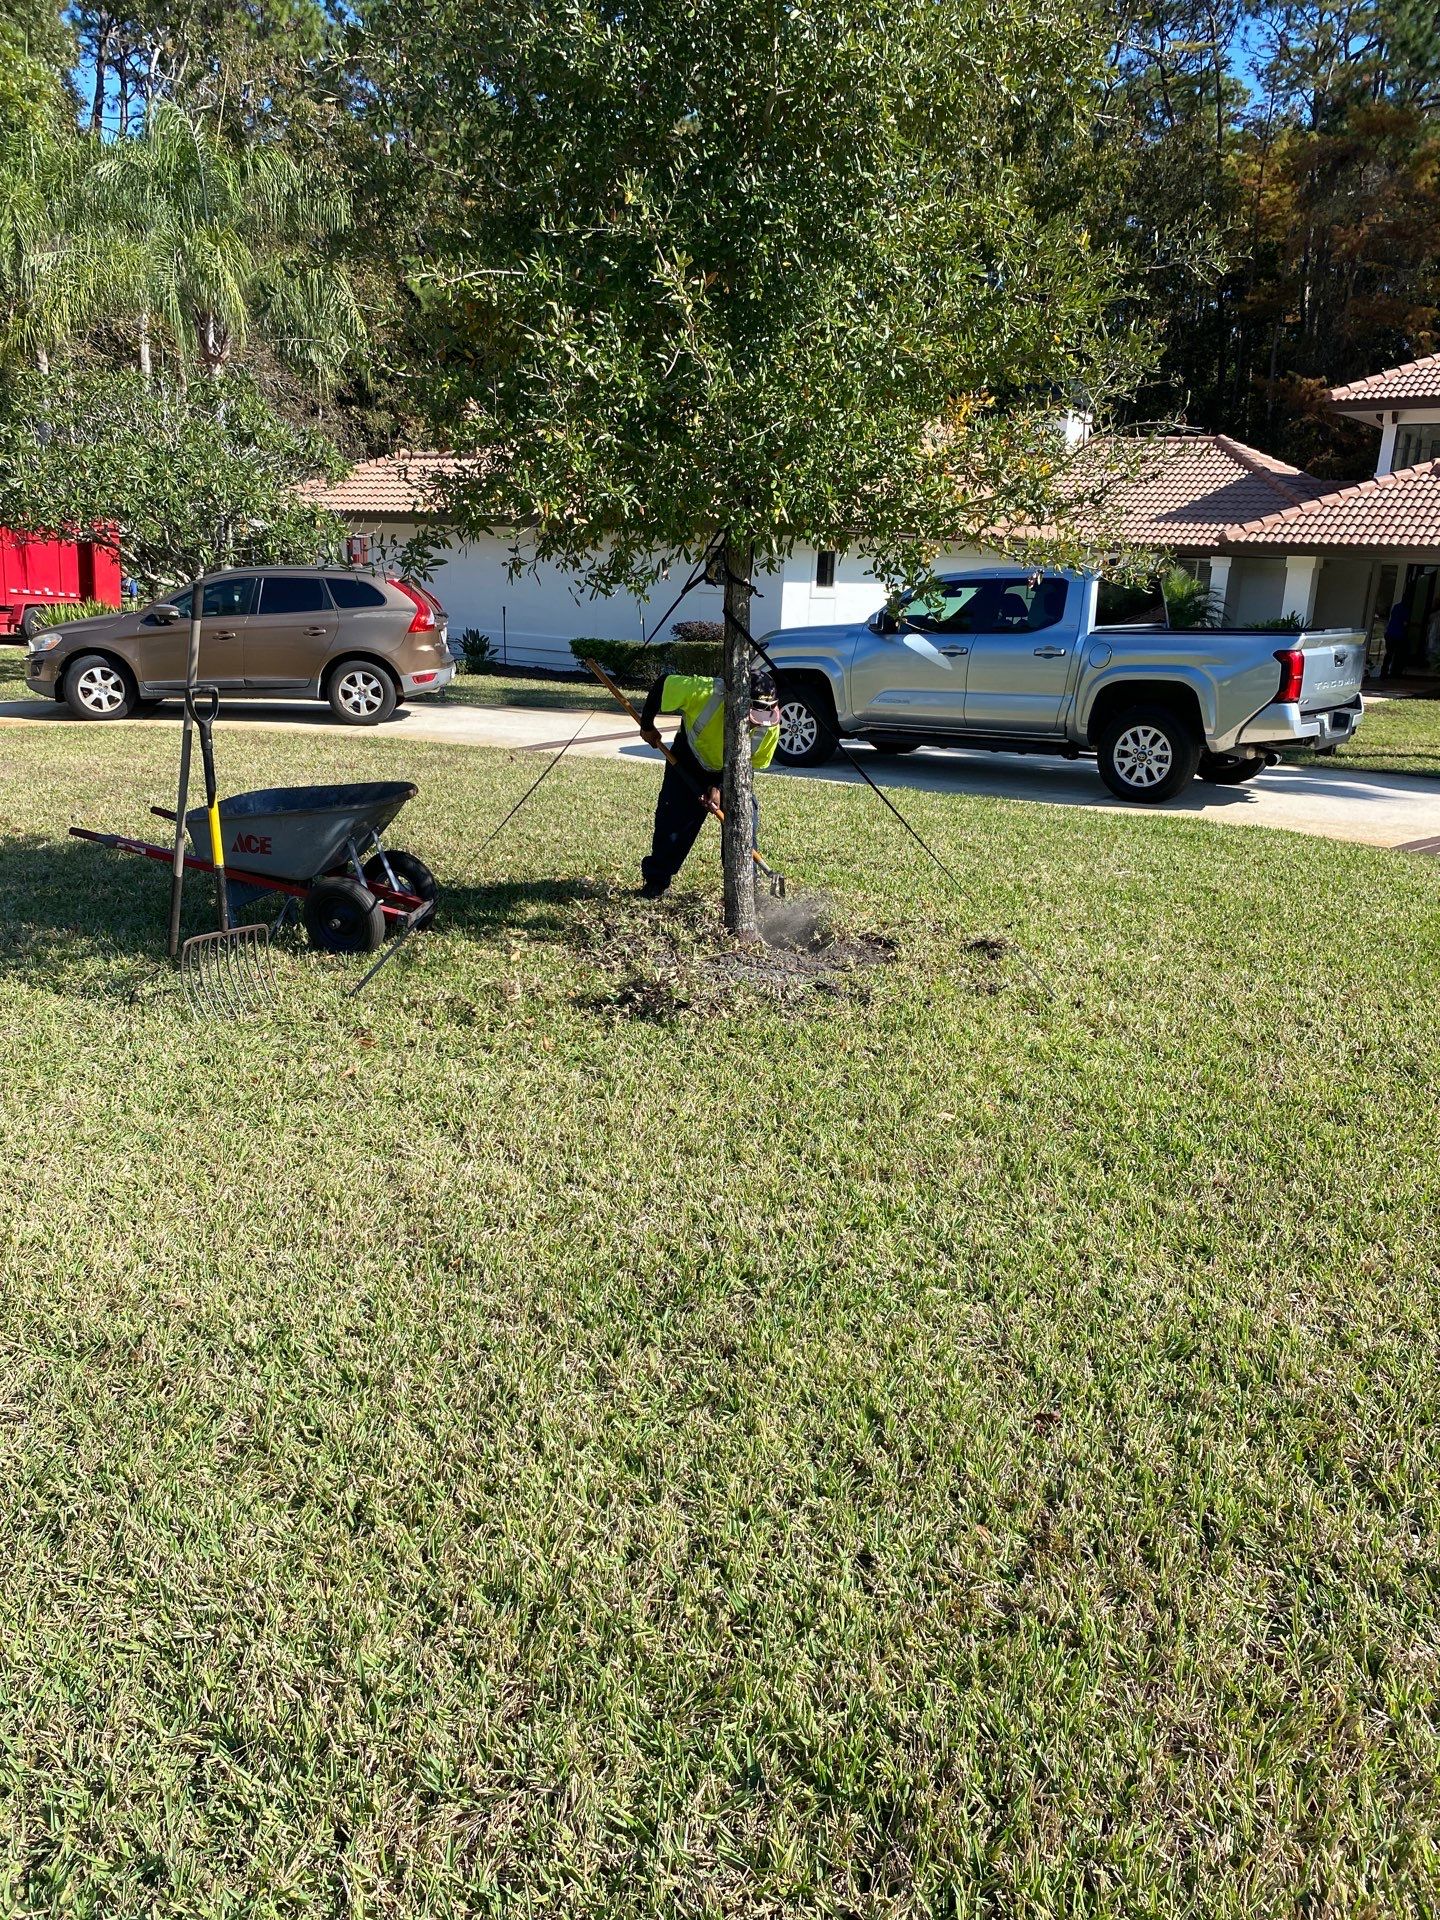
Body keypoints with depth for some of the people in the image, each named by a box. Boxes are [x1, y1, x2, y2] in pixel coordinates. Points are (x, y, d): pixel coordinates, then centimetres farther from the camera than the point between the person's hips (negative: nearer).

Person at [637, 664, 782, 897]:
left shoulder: (770, 726, -29)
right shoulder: (705, 692, -38)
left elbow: (753, 764, -13)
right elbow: (663, 684, -21)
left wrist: (720, 788, -23)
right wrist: (647, 725, -10)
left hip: (731, 774, 2)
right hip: (687, 766, -1)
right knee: (672, 822, 0)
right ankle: (655, 881, 21)